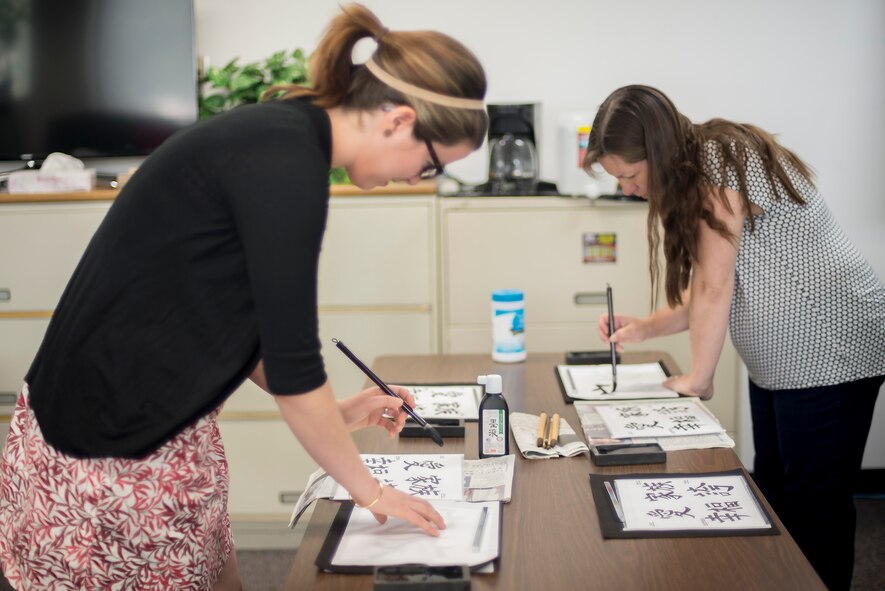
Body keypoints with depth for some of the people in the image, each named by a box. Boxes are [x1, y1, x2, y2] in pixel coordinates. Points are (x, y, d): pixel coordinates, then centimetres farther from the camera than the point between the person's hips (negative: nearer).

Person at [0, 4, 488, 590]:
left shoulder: (276, 134, 6)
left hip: (136, 420, 9)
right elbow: (290, 364, -18)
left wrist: (334, 412, 15)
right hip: (117, 451, -9)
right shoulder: (288, 161, -22)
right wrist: (370, 490, -5)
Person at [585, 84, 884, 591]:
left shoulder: (722, 163, -19)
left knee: (814, 505, -1)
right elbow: (707, 292, 10)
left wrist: (698, 380, -11)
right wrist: (645, 327, -1)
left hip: (831, 350, -10)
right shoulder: (695, 176, 9)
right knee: (773, 493, 14)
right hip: (780, 359, 10)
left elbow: (715, 288, -20)